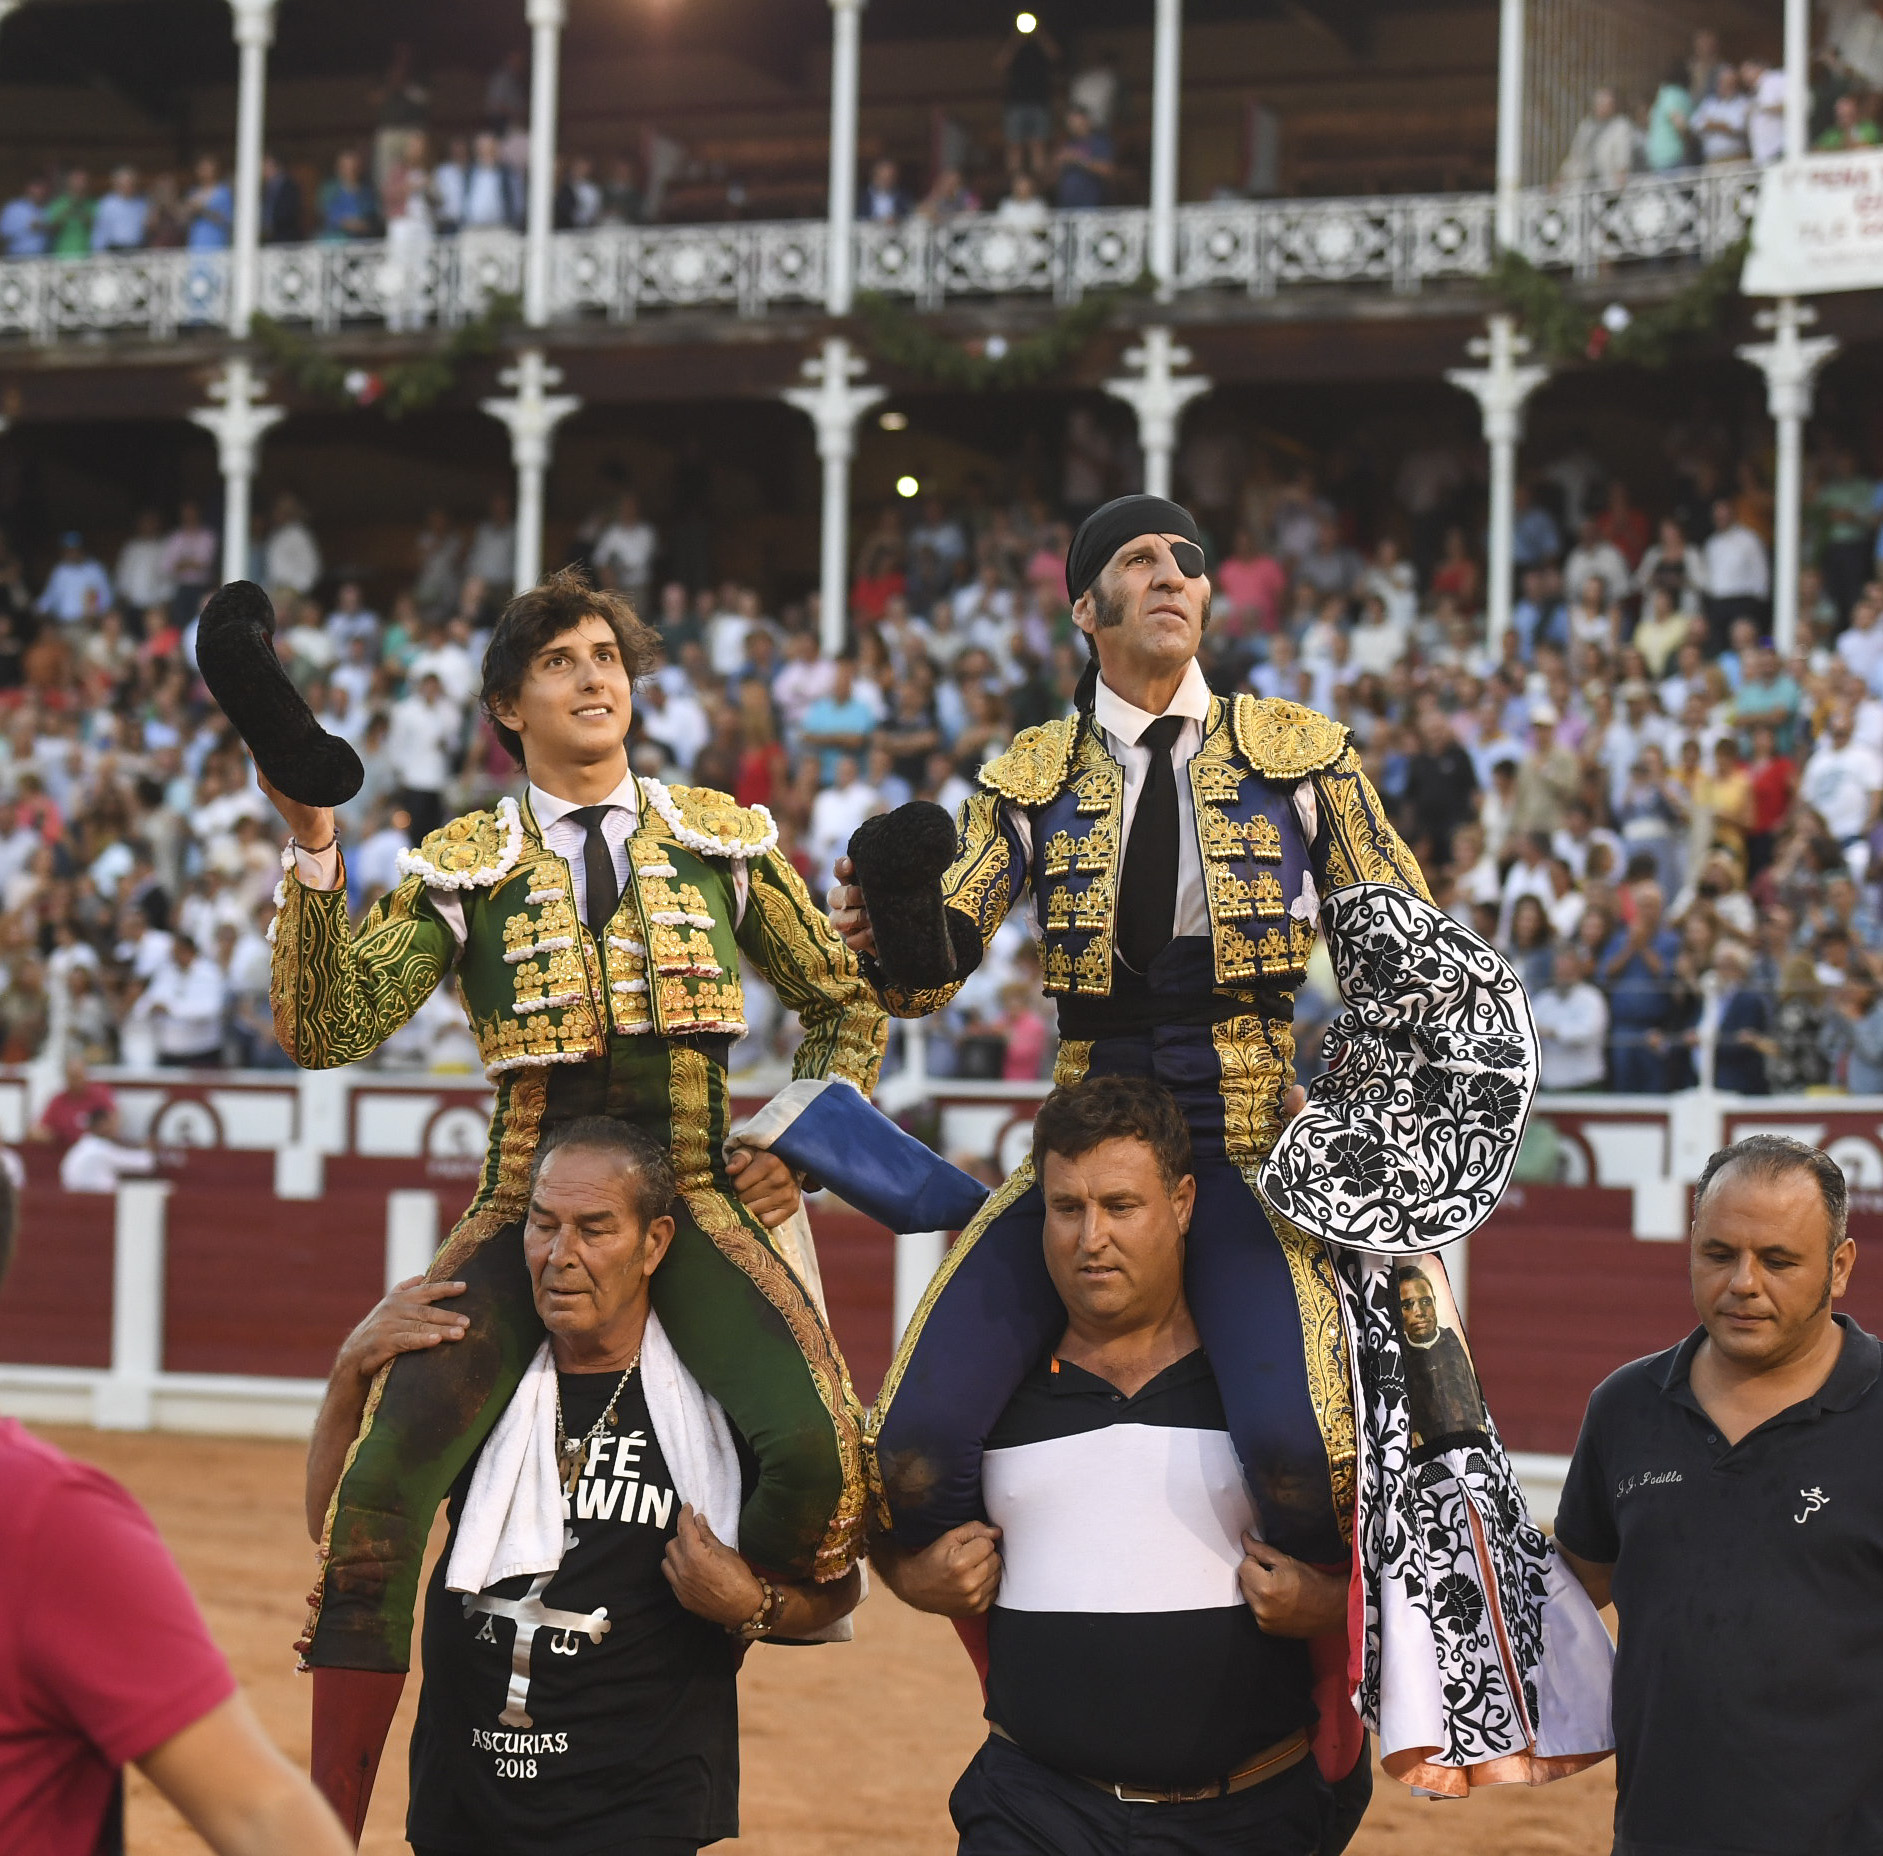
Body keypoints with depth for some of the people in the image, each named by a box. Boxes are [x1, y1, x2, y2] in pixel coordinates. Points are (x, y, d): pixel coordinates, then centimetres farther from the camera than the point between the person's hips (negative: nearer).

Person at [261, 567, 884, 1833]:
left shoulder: (723, 840, 11)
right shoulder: (465, 870, 7)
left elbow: (847, 1003, 21)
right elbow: (326, 1032, -4)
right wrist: (315, 854, -15)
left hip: (695, 1203, 0)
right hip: (528, 1207, 0)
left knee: (823, 1447, -27)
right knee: (381, 1480, -21)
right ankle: (327, 1821, -10)